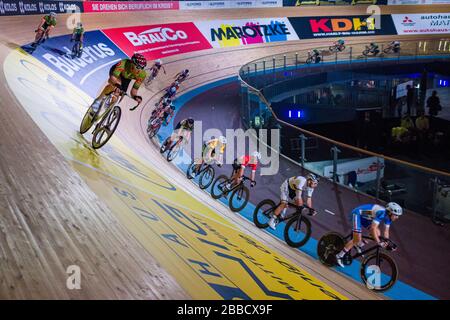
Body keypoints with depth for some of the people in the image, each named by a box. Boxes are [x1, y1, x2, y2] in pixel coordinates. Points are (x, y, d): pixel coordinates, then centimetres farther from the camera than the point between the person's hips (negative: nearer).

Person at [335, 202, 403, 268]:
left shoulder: (388, 216, -6)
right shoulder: (381, 213, -33)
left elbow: (386, 231, 3)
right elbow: (373, 228, -40)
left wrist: (387, 242, -6)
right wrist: (379, 242, -41)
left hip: (365, 217, 9)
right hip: (357, 213, -9)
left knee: (378, 234, 0)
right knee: (357, 239, -16)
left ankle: (359, 245, 15)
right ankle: (339, 256, -9)